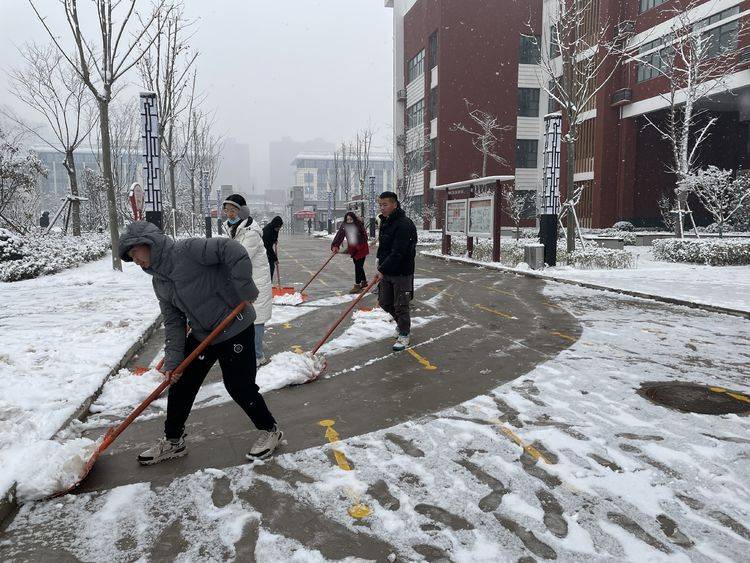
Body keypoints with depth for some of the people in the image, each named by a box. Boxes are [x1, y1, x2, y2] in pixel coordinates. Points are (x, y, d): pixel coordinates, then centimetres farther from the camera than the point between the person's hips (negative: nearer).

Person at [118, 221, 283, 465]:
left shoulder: (187, 250, -19)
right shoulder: (159, 281, 8)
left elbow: (232, 250, -27)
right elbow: (173, 321, 5)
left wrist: (245, 290, -25)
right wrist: (172, 361, -4)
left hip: (235, 329, -8)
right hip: (201, 335, 8)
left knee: (239, 387, -1)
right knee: (180, 384, 11)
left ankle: (270, 430, 22)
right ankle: (172, 441, 30)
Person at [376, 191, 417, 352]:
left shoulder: (403, 224, -21)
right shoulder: (384, 221, 9)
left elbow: (398, 253, -27)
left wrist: (382, 269, -26)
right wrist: (380, 260, 13)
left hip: (401, 272, -9)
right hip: (385, 271, 9)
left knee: (400, 305, 1)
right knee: (384, 302, 15)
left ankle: (404, 335, 18)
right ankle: (402, 323, 38)